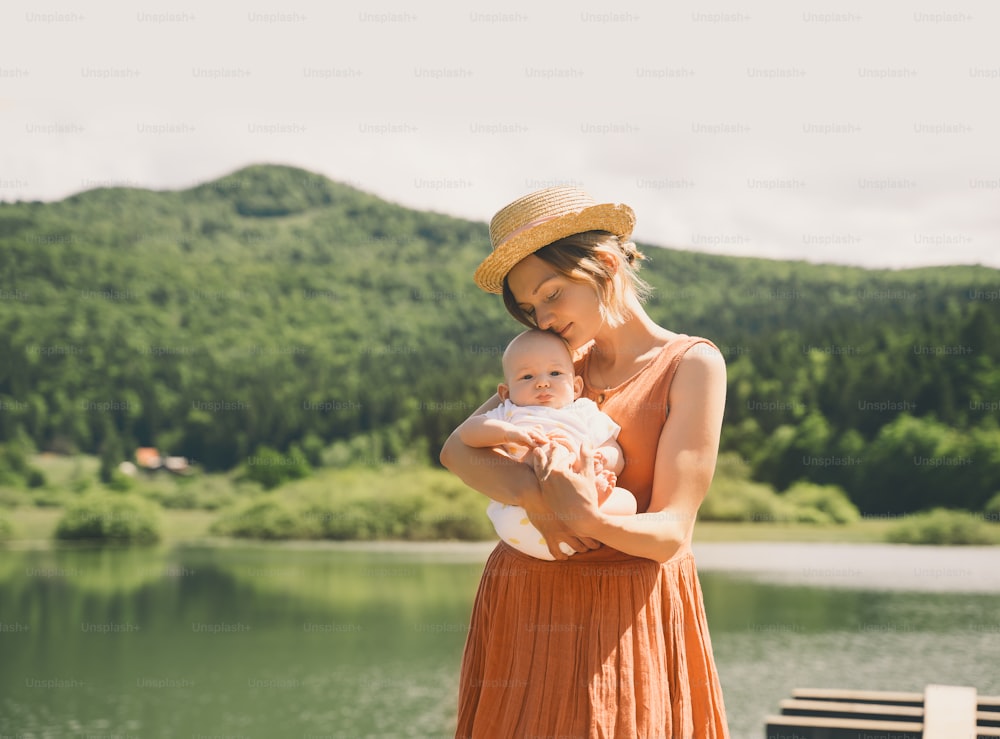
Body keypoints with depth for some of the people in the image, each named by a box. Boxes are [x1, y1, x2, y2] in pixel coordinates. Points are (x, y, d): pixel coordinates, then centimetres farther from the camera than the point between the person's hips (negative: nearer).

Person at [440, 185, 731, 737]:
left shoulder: (693, 364, -4)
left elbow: (670, 535, -10)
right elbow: (457, 448, -1)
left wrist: (587, 519, -29)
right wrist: (531, 495, -21)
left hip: (630, 609, -4)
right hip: (526, 604, 4)